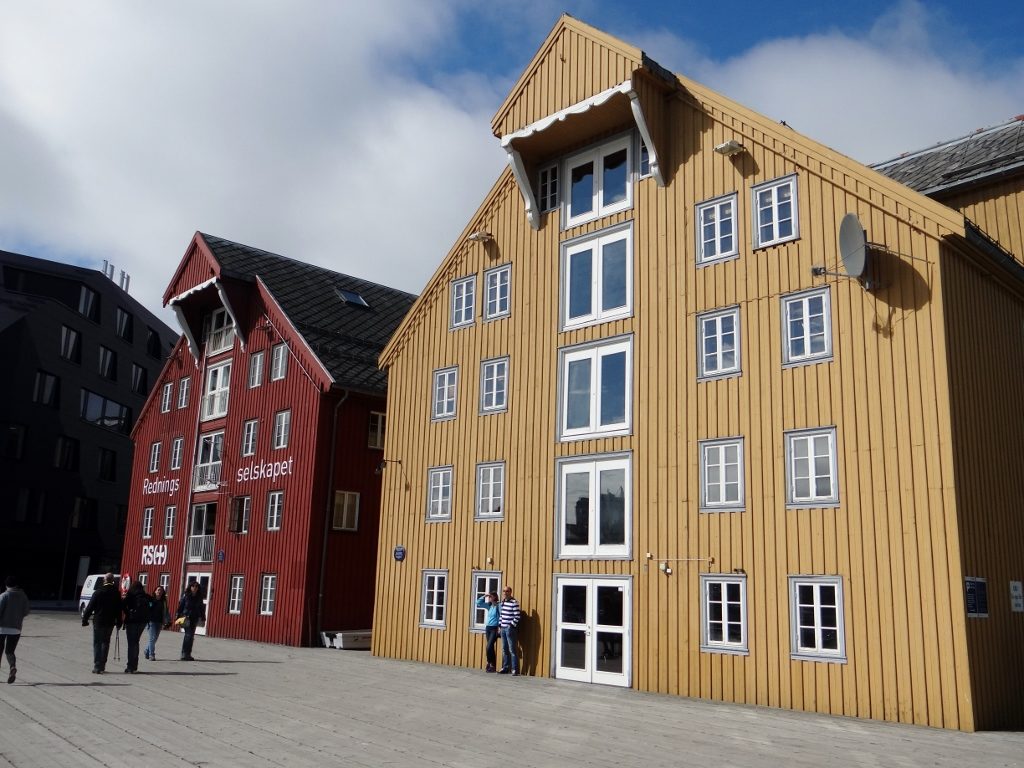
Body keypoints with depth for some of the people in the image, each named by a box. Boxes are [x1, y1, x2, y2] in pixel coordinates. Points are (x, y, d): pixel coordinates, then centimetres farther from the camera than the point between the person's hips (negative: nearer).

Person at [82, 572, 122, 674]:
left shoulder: (98, 592, -9)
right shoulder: (116, 593, 0)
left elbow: (90, 607, -7)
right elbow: (119, 609, 5)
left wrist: (85, 619, 1)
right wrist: (118, 622, 13)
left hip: (98, 622, -3)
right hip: (110, 622, 3)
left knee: (97, 643, 3)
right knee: (105, 643, 16)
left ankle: (97, 667, -3)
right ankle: (102, 666, 19)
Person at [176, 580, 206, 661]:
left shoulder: (199, 597, 7)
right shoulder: (185, 596, -3)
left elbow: (201, 608, 13)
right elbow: (180, 606, -2)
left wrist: (203, 617, 9)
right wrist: (178, 616, -7)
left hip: (195, 618, 4)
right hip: (186, 617, -4)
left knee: (191, 636, 8)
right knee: (188, 635, -12)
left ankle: (187, 654, 15)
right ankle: (184, 654, -9)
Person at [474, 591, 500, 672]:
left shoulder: (498, 606, -12)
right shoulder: (489, 605, 10)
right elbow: (478, 603, 18)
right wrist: (484, 596, 4)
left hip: (494, 629, -8)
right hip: (488, 628, 8)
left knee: (489, 647, -12)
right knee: (491, 648, 9)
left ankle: (490, 664, -2)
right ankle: (492, 665, 14)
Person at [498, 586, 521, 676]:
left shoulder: (514, 602, -11)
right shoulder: (502, 602, 12)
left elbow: (517, 616, -14)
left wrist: (512, 625, -15)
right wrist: (500, 624, 12)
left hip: (510, 629, -8)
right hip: (503, 628, 8)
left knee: (512, 650, -7)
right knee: (504, 649, 13)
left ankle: (515, 669, -4)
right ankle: (505, 668, 20)